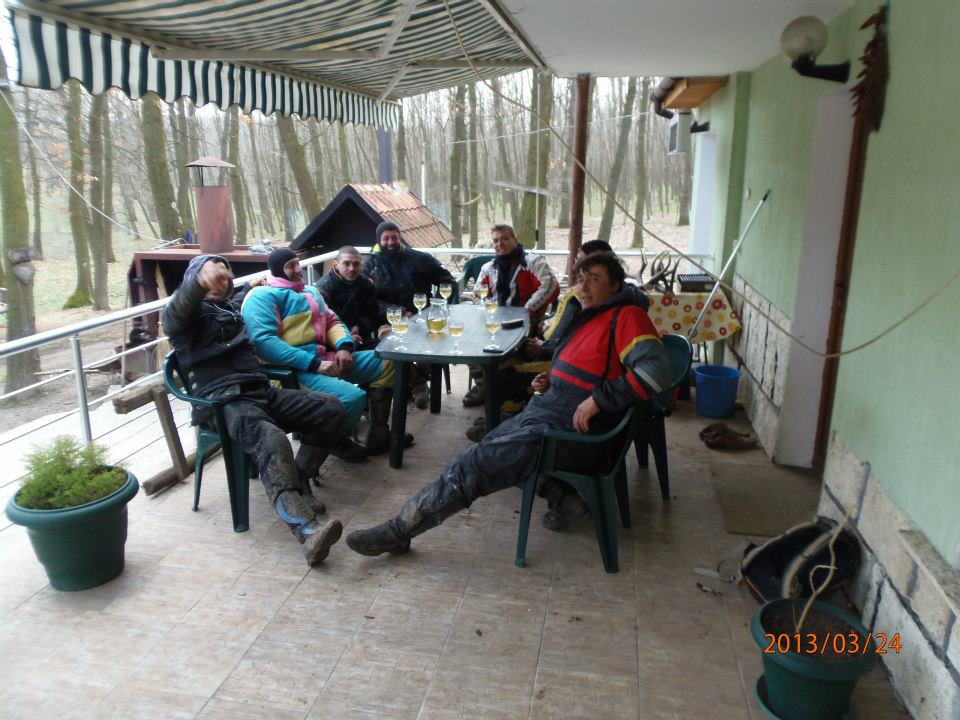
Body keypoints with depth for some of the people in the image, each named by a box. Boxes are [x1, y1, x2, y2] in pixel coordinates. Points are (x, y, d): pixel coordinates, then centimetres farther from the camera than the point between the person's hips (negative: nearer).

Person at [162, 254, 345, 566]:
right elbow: (174, 312, -22)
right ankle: (307, 530, -50)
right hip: (226, 401, -7)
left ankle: (298, 482, -5)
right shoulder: (188, 314, 7)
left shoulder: (235, 306, 28)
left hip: (263, 391, 8)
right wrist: (200, 279, -39)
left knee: (331, 409, -8)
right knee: (272, 442, -36)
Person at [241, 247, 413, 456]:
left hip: (323, 358, 9)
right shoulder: (262, 296, -5)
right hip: (293, 369, -9)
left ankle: (379, 433, 9)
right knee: (354, 397, -30)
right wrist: (314, 364, -22)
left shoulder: (311, 292, 24)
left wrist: (344, 346, 1)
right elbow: (263, 341, -19)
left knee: (385, 362, 11)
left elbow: (332, 321, 26)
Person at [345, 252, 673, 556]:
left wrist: (598, 399, -26)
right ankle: (560, 493, 5)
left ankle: (398, 531, -2)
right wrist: (550, 382, 11)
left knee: (471, 466, -13)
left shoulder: (627, 316, -9)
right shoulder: (588, 319, 19)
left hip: (568, 431, -10)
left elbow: (658, 368, -24)